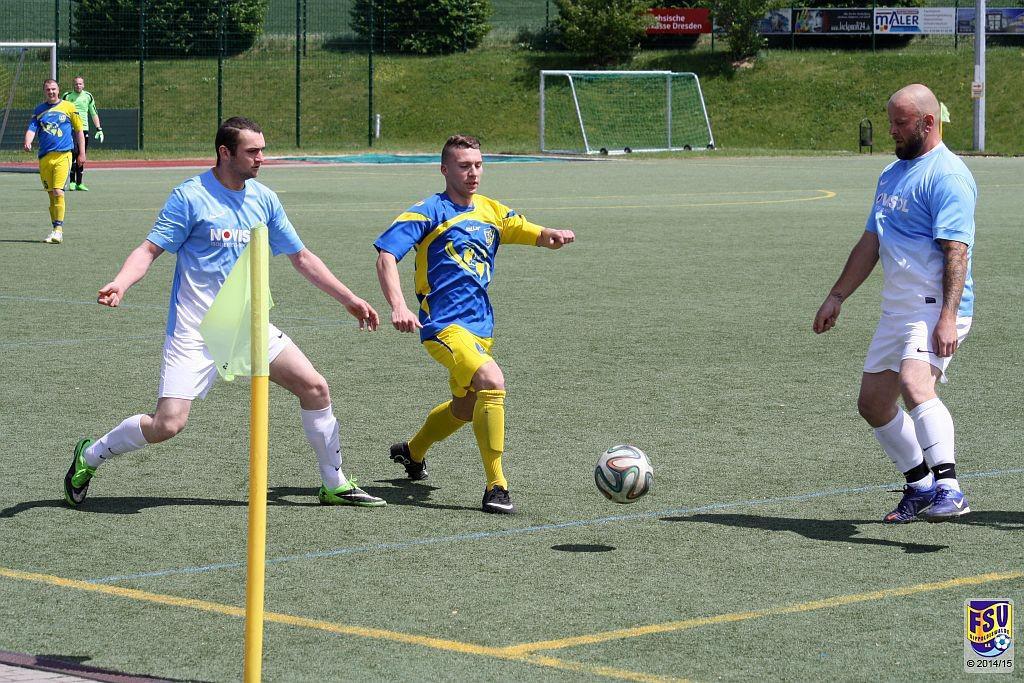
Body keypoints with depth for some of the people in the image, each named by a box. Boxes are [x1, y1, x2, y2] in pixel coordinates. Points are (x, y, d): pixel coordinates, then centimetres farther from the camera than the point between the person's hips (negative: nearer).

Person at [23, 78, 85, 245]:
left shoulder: (68, 107, 5)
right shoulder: (39, 110, 12)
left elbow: (78, 131, 10)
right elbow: (32, 129, 2)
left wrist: (82, 153, 6)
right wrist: (28, 142, -19)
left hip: (63, 156, -4)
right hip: (44, 157, 4)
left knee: (58, 192, -15)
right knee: (51, 194, 7)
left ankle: (59, 229, -14)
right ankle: (56, 229, 15)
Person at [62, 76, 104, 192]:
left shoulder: (88, 96, 10)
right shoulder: (67, 96, 2)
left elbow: (94, 113, 16)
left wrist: (99, 129, 10)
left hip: (84, 129, 3)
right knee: (73, 154, -13)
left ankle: (79, 183, 11)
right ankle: (72, 182, -8)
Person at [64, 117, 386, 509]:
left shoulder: (264, 200, 8)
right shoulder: (190, 196, -10)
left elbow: (301, 257, 18)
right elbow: (150, 249, -10)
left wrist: (349, 299, 18)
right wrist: (119, 284, -29)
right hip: (194, 331, -6)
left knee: (315, 388, -2)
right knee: (167, 424, -15)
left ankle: (336, 486, 14)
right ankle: (89, 457, 10)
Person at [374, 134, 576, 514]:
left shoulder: (491, 211, 12)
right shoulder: (430, 212, -7)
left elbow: (535, 234, 12)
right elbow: (386, 255, -14)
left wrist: (554, 236, -14)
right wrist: (398, 307, -29)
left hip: (480, 325, 8)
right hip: (444, 325, -8)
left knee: (465, 408, 22)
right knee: (492, 382, -28)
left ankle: (412, 452, 51)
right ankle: (495, 487, -24)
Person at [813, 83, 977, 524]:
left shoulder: (947, 175, -11)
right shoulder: (892, 174, 19)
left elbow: (956, 251, -20)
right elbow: (870, 243, 26)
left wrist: (948, 317, -28)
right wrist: (837, 297, 23)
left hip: (934, 307, -10)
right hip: (897, 309, 10)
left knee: (915, 384, -31)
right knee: (873, 404, 13)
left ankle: (948, 489, -38)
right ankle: (921, 487, 27)